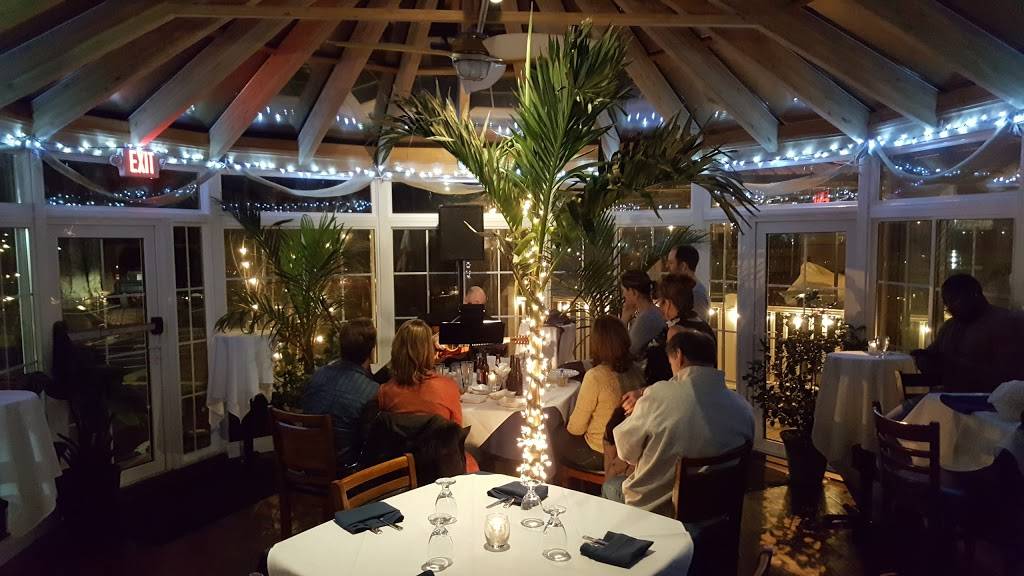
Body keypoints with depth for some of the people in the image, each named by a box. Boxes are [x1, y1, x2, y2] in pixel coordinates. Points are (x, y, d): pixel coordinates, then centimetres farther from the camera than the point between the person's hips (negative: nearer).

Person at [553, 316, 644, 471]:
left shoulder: (595, 377, -27)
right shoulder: (636, 372, -8)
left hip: (600, 455, -6)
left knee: (556, 437, 19)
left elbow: (576, 428, -16)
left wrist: (570, 426, 7)